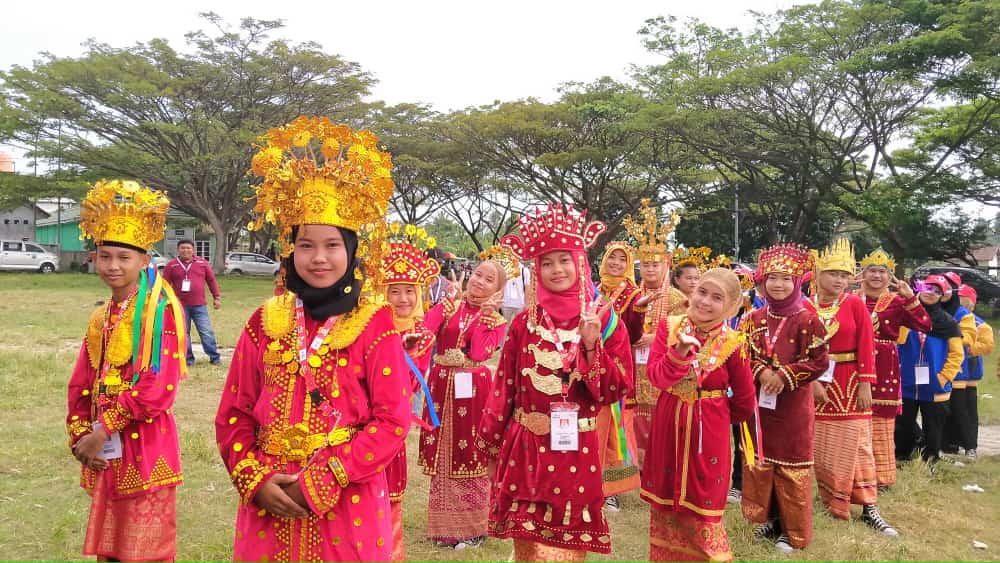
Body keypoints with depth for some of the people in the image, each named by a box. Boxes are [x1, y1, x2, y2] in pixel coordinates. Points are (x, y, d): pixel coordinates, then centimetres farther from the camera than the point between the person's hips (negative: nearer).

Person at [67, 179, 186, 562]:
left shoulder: (161, 309, -13)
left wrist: (102, 430, -14)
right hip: (105, 453, 8)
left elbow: (159, 387, -20)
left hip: (144, 449, -7)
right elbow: (81, 386, 13)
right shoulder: (102, 316, 11)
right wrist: (81, 435, 0)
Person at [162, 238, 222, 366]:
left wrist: (217, 297, 6)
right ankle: (188, 359, 14)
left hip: (199, 305, 0)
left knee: (206, 332, -1)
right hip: (180, 306, 0)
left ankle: (214, 357, 5)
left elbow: (211, 280, 10)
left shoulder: (202, 263, 7)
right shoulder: (171, 265, 3)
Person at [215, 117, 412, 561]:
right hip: (270, 507, 3)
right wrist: (255, 480, -9)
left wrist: (321, 482, -15)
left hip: (347, 510, -2)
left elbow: (392, 421, -11)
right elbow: (232, 417, 6)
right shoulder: (265, 322, 3)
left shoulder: (375, 324, -6)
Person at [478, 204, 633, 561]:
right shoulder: (525, 323, 0)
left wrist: (592, 346, -18)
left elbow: (618, 389, -5)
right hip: (526, 447, 1)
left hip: (577, 450, -1)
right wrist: (490, 446, 9)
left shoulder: (604, 319, -2)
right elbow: (503, 387, 5)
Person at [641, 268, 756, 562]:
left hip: (709, 431, -3)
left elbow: (745, 401, 0)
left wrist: (718, 414, 10)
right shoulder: (669, 327, -6)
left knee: (701, 505, 6)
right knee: (666, 498, 16)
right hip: (668, 425, 3)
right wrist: (679, 353, -32)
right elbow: (656, 376, -18)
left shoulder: (732, 343, -11)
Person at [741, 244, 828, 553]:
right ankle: (769, 518, 29)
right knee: (759, 459, 12)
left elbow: (820, 362, -12)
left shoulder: (807, 319, -9)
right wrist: (761, 372, -13)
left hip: (793, 403, -4)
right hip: (759, 401, 5)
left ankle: (793, 530, 17)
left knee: (791, 462, 3)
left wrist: (784, 376, -17)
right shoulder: (755, 317, 4)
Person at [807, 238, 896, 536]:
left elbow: (866, 346, -6)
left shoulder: (855, 304, -5)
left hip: (850, 384, -2)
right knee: (823, 446, 9)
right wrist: (812, 382, -11)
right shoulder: (806, 307, -1)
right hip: (817, 384, 2)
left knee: (856, 445, 2)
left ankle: (869, 509, 9)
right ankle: (832, 503, 22)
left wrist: (865, 384, -11)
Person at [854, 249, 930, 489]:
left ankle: (881, 475, 15)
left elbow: (925, 326, -9)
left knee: (882, 422, 4)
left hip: (885, 368, -1)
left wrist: (911, 298, -15)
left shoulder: (897, 301, 2)